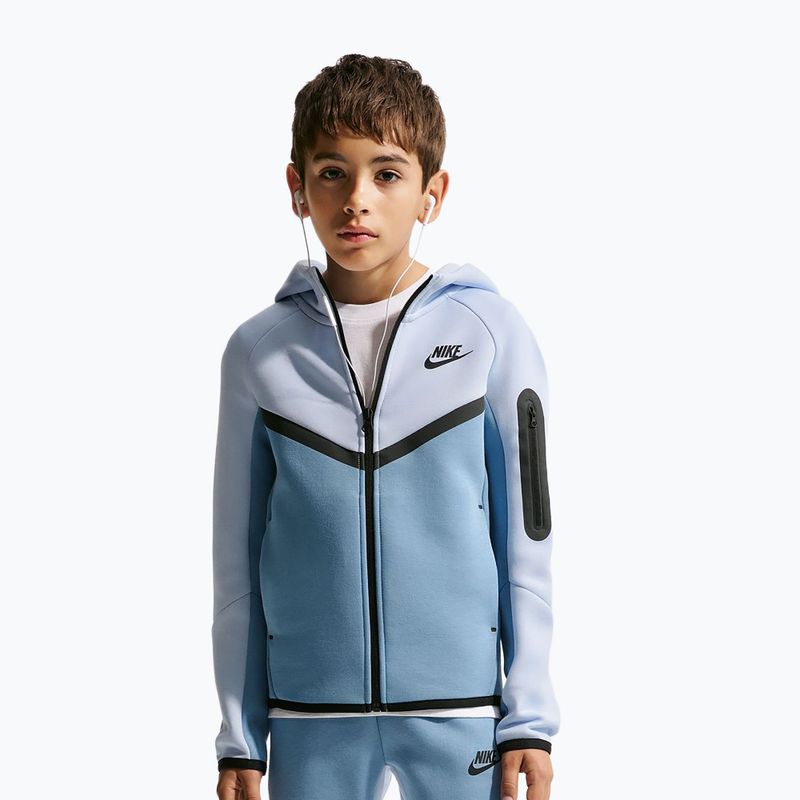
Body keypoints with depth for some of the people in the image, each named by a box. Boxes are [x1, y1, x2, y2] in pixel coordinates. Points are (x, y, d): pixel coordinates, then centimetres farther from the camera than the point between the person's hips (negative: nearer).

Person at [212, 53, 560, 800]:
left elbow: (526, 530, 2)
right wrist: (240, 736, 6)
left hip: (460, 707, -1)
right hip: (311, 716, 1)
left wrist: (529, 715, 0)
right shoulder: (259, 352, 2)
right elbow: (239, 555, 7)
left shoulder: (490, 331, -1)